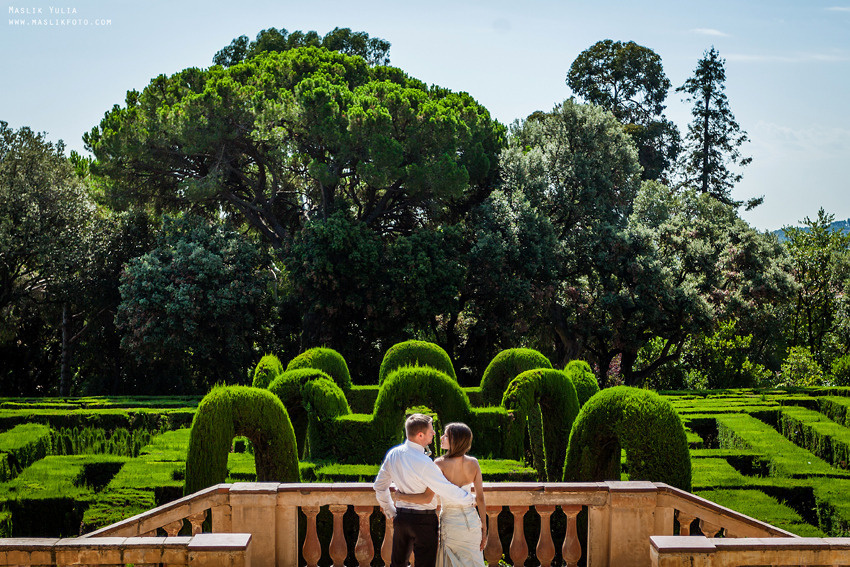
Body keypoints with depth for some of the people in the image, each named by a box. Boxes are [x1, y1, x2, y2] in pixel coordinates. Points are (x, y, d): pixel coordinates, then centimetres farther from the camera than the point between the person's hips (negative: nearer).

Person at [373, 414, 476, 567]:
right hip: (423, 520, -7)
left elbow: (379, 486, 10)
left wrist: (390, 511, 21)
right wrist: (471, 499, -3)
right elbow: (448, 492, -20)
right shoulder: (424, 463, -23)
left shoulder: (393, 454, -1)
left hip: (400, 517, 7)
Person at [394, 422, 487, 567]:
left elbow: (427, 497, -23)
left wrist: (401, 496, -8)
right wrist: (484, 529, 6)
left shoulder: (440, 464, -16)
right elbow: (480, 498, -1)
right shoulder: (473, 463, -4)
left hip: (450, 522, -3)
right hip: (471, 520, 3)